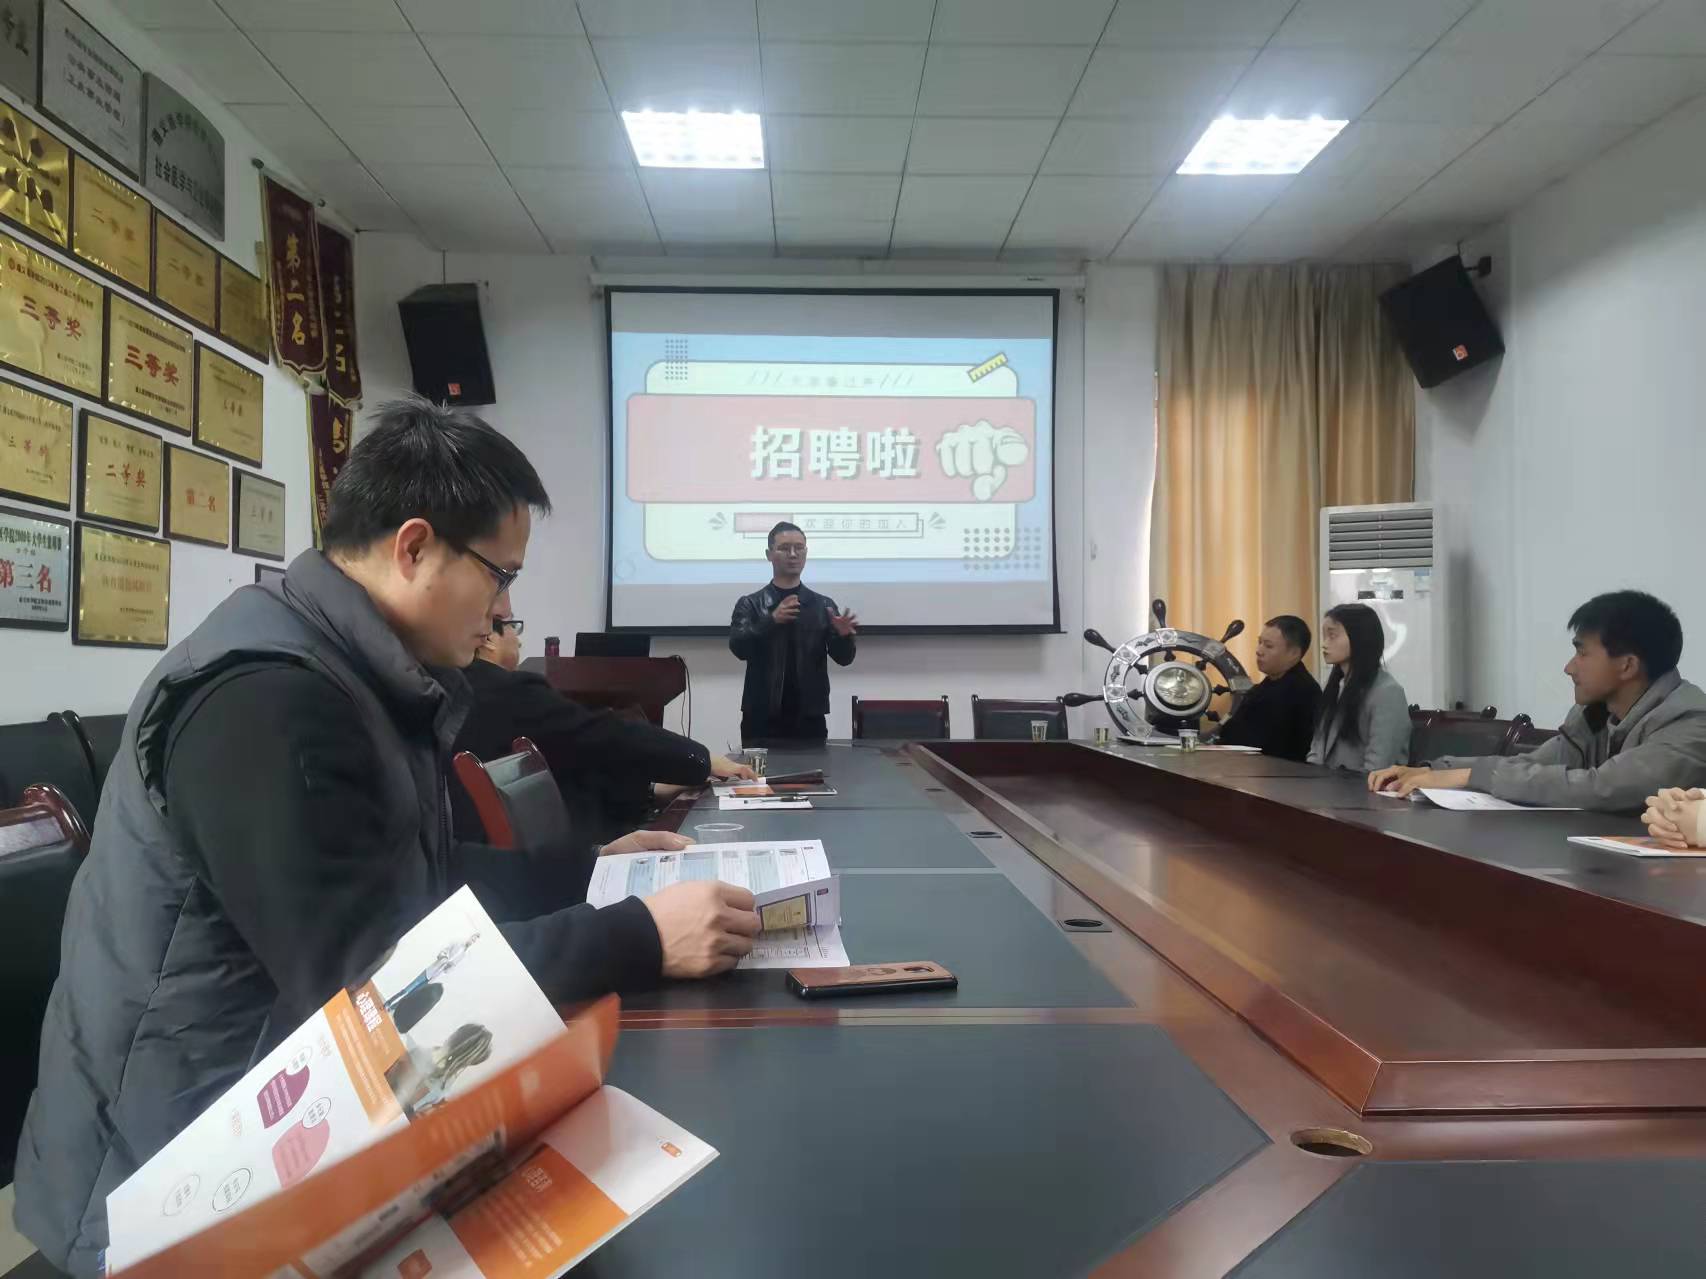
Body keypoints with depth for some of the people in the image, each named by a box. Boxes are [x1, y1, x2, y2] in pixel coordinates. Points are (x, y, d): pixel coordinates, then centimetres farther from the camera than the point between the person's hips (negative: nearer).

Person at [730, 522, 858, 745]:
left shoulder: (823, 605, 7)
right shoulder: (750, 604, 4)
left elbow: (844, 657, 2)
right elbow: (738, 647, -11)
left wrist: (844, 635, -21)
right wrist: (771, 620, -26)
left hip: (810, 719, 1)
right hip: (762, 719, -1)